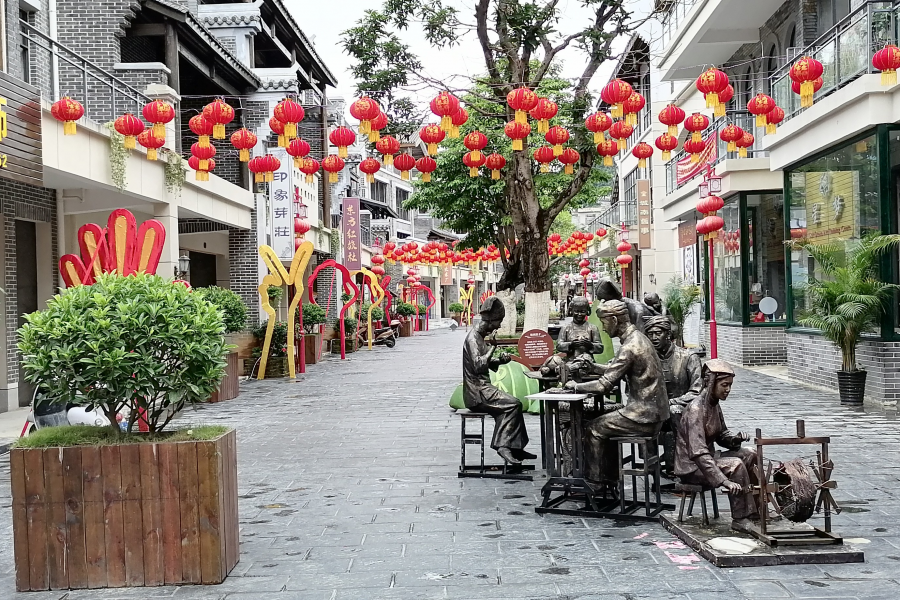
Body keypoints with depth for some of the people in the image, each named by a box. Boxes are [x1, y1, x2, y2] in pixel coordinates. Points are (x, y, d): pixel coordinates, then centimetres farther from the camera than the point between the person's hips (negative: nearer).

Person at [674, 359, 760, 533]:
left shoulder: (714, 404, 4)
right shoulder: (696, 409, -25)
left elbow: (721, 435, 16)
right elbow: (698, 453, -32)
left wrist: (735, 439, -8)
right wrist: (724, 481, -38)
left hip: (707, 459, 9)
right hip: (691, 467, -9)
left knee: (749, 454, -1)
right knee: (735, 465, -25)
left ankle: (755, 510, 1)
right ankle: (740, 519, -17)